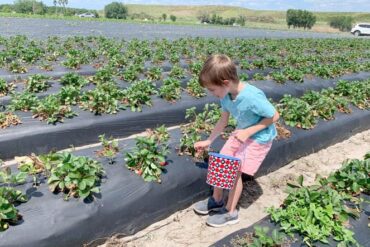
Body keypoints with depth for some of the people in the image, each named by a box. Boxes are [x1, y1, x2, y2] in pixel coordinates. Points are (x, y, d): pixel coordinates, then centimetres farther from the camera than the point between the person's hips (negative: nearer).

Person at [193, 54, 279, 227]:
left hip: (259, 137, -7)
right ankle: (217, 200, 27)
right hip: (242, 133, 7)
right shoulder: (226, 95, -13)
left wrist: (248, 132, -26)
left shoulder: (252, 97, -35)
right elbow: (224, 120, 1)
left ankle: (230, 213, 14)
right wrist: (208, 141, 2)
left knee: (235, 172, -7)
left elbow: (274, 116, -22)